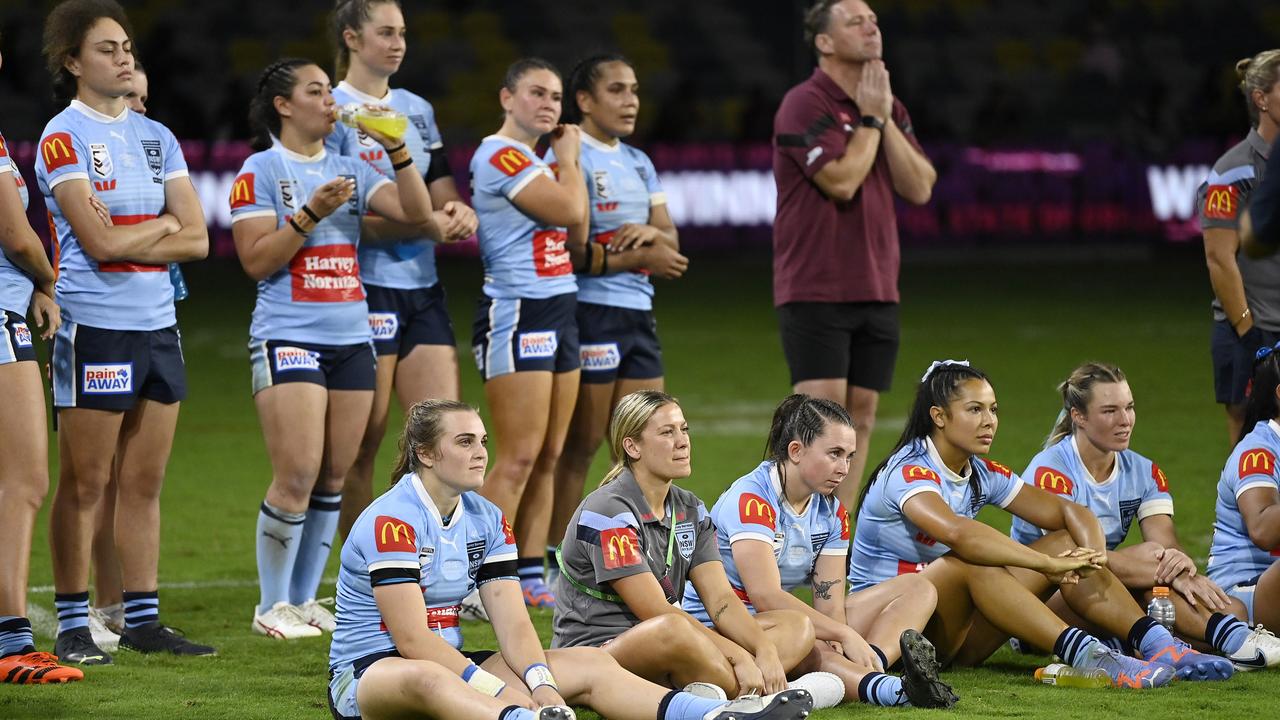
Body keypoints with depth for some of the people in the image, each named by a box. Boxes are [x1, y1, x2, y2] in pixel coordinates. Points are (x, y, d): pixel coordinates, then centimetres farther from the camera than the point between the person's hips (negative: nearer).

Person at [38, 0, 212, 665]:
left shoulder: (155, 138, 14)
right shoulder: (63, 138, -6)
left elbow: (196, 240, 6)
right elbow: (100, 242, -16)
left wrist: (128, 240, -8)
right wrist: (162, 224, 0)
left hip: (158, 325, 6)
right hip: (94, 327, -6)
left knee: (145, 481, 8)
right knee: (84, 483, -2)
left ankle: (143, 618, 13)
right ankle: (72, 627, 2)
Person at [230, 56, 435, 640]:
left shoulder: (349, 170, 14)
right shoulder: (260, 171, -2)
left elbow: (417, 215, 5)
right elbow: (256, 260, -8)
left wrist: (397, 149, -4)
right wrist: (311, 214, -16)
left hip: (351, 338, 6)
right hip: (289, 337, -6)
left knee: (333, 478, 5)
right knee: (297, 476, -12)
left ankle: (304, 598, 14)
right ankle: (271, 607, -2)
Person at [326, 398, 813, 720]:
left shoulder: (487, 520, 8)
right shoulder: (391, 521, -15)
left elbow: (513, 624, -1)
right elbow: (412, 639, -22)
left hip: (448, 666, 8)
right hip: (367, 674, -8)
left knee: (588, 663, -8)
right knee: (424, 679, -44)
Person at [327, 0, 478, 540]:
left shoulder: (418, 110, 15)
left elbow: (442, 195, 16)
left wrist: (460, 213, -7)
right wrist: (425, 222, -20)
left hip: (422, 288, 6)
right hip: (365, 288, -6)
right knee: (363, 445, -1)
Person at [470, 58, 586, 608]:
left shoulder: (536, 160, 18)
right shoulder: (499, 155, -11)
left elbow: (575, 233, 16)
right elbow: (571, 210, -18)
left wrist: (567, 157, 11)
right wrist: (569, 157, -1)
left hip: (558, 310, 10)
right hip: (516, 312, -10)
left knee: (548, 457, 7)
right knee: (518, 458, -11)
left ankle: (530, 578, 10)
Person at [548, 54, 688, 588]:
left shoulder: (638, 163, 17)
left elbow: (670, 241, 13)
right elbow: (577, 251, -15)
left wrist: (652, 232, -9)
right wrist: (641, 257, -13)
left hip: (638, 314, 8)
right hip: (589, 311, -8)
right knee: (580, 444, -3)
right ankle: (552, 563, 3)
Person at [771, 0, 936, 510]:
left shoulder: (889, 108, 14)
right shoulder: (805, 104, -9)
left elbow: (919, 188, 3)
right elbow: (841, 180, -20)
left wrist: (886, 118, -4)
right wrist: (870, 118, -9)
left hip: (877, 291, 7)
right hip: (816, 291, -7)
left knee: (860, 420, 6)